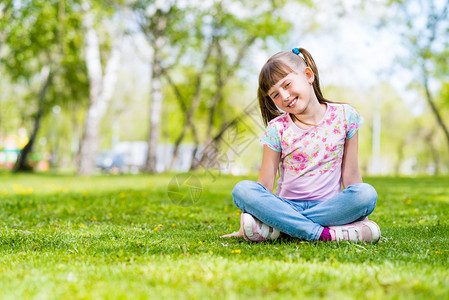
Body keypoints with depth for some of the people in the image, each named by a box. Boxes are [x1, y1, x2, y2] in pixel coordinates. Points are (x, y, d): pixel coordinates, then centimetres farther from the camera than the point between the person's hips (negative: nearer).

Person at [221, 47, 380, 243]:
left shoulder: (343, 116, 2)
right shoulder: (277, 129, 1)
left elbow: (350, 175, 6)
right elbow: (265, 185, 2)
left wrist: (359, 213, 4)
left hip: (328, 206, 0)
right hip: (286, 206, 0)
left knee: (367, 193, -31)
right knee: (242, 190, -27)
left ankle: (277, 228, -27)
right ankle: (323, 233, -33)